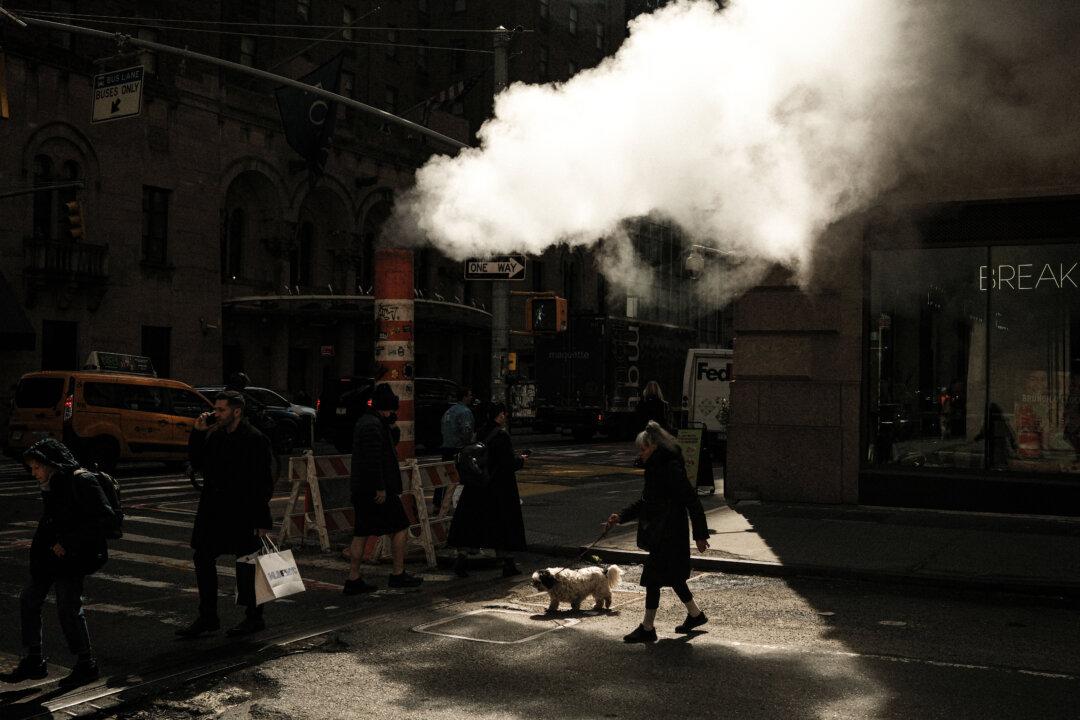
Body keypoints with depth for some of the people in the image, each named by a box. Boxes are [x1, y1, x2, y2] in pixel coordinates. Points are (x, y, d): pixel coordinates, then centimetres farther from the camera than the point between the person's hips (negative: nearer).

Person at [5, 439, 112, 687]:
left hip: (72, 557, -9)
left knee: (68, 608, -6)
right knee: (28, 600, 11)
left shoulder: (81, 482, -16)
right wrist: (41, 544, 10)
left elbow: (103, 516, -21)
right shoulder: (50, 485, 11)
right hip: (50, 556, 9)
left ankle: (86, 665, 7)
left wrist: (67, 543, -21)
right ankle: (34, 662, 23)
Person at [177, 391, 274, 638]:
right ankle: (208, 617, 21)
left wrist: (262, 521, -15)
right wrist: (197, 433, 2)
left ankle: (254, 617, 18)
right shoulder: (214, 435, 8)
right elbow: (197, 463, 15)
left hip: (242, 513, -7)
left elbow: (264, 483, -13)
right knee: (203, 560, 9)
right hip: (213, 510, 7)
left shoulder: (254, 440, -12)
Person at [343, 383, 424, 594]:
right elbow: (373, 460, -22)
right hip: (377, 490, -10)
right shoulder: (373, 425, -15)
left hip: (360, 490, 10)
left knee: (361, 533, 9)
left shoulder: (364, 422, 18)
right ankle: (398, 574, 7)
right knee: (399, 528, 2)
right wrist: (380, 488, -22)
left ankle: (353, 580, 9)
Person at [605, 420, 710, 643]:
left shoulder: (671, 468, -19)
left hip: (668, 536, -10)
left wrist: (700, 534, -17)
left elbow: (692, 501, -19)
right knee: (673, 576, 20)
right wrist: (621, 516, 11)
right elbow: (644, 501, 20)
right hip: (659, 534, 10)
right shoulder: (656, 468, 11)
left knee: (653, 579, -3)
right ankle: (695, 614, 36)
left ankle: (647, 629, 7)